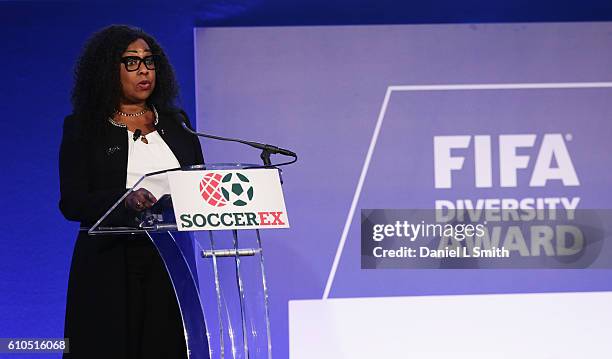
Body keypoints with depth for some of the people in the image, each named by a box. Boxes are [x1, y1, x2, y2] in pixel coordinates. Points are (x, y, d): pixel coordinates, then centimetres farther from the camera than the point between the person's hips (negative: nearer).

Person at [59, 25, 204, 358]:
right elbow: (71, 203, -7)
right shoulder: (83, 128, 3)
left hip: (170, 265, 3)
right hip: (111, 266, -3)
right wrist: (125, 200, -23)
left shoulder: (176, 125, 15)